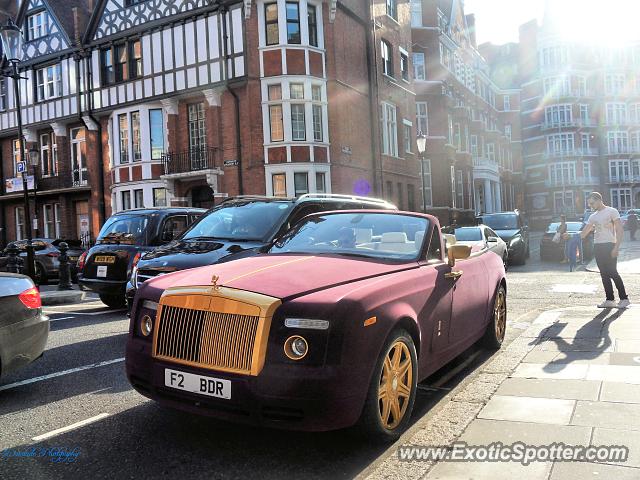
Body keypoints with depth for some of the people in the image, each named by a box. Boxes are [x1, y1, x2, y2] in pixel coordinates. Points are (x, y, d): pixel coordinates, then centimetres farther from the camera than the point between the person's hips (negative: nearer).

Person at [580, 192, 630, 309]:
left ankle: (624, 298, 1)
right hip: (597, 247, 7)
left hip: (609, 246, -7)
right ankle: (610, 300, 8)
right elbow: (583, 234, 21)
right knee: (604, 274, 5)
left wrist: (616, 248, -17)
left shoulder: (612, 211, -3)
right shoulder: (593, 216, 16)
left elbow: (620, 231, -10)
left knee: (612, 273, -8)